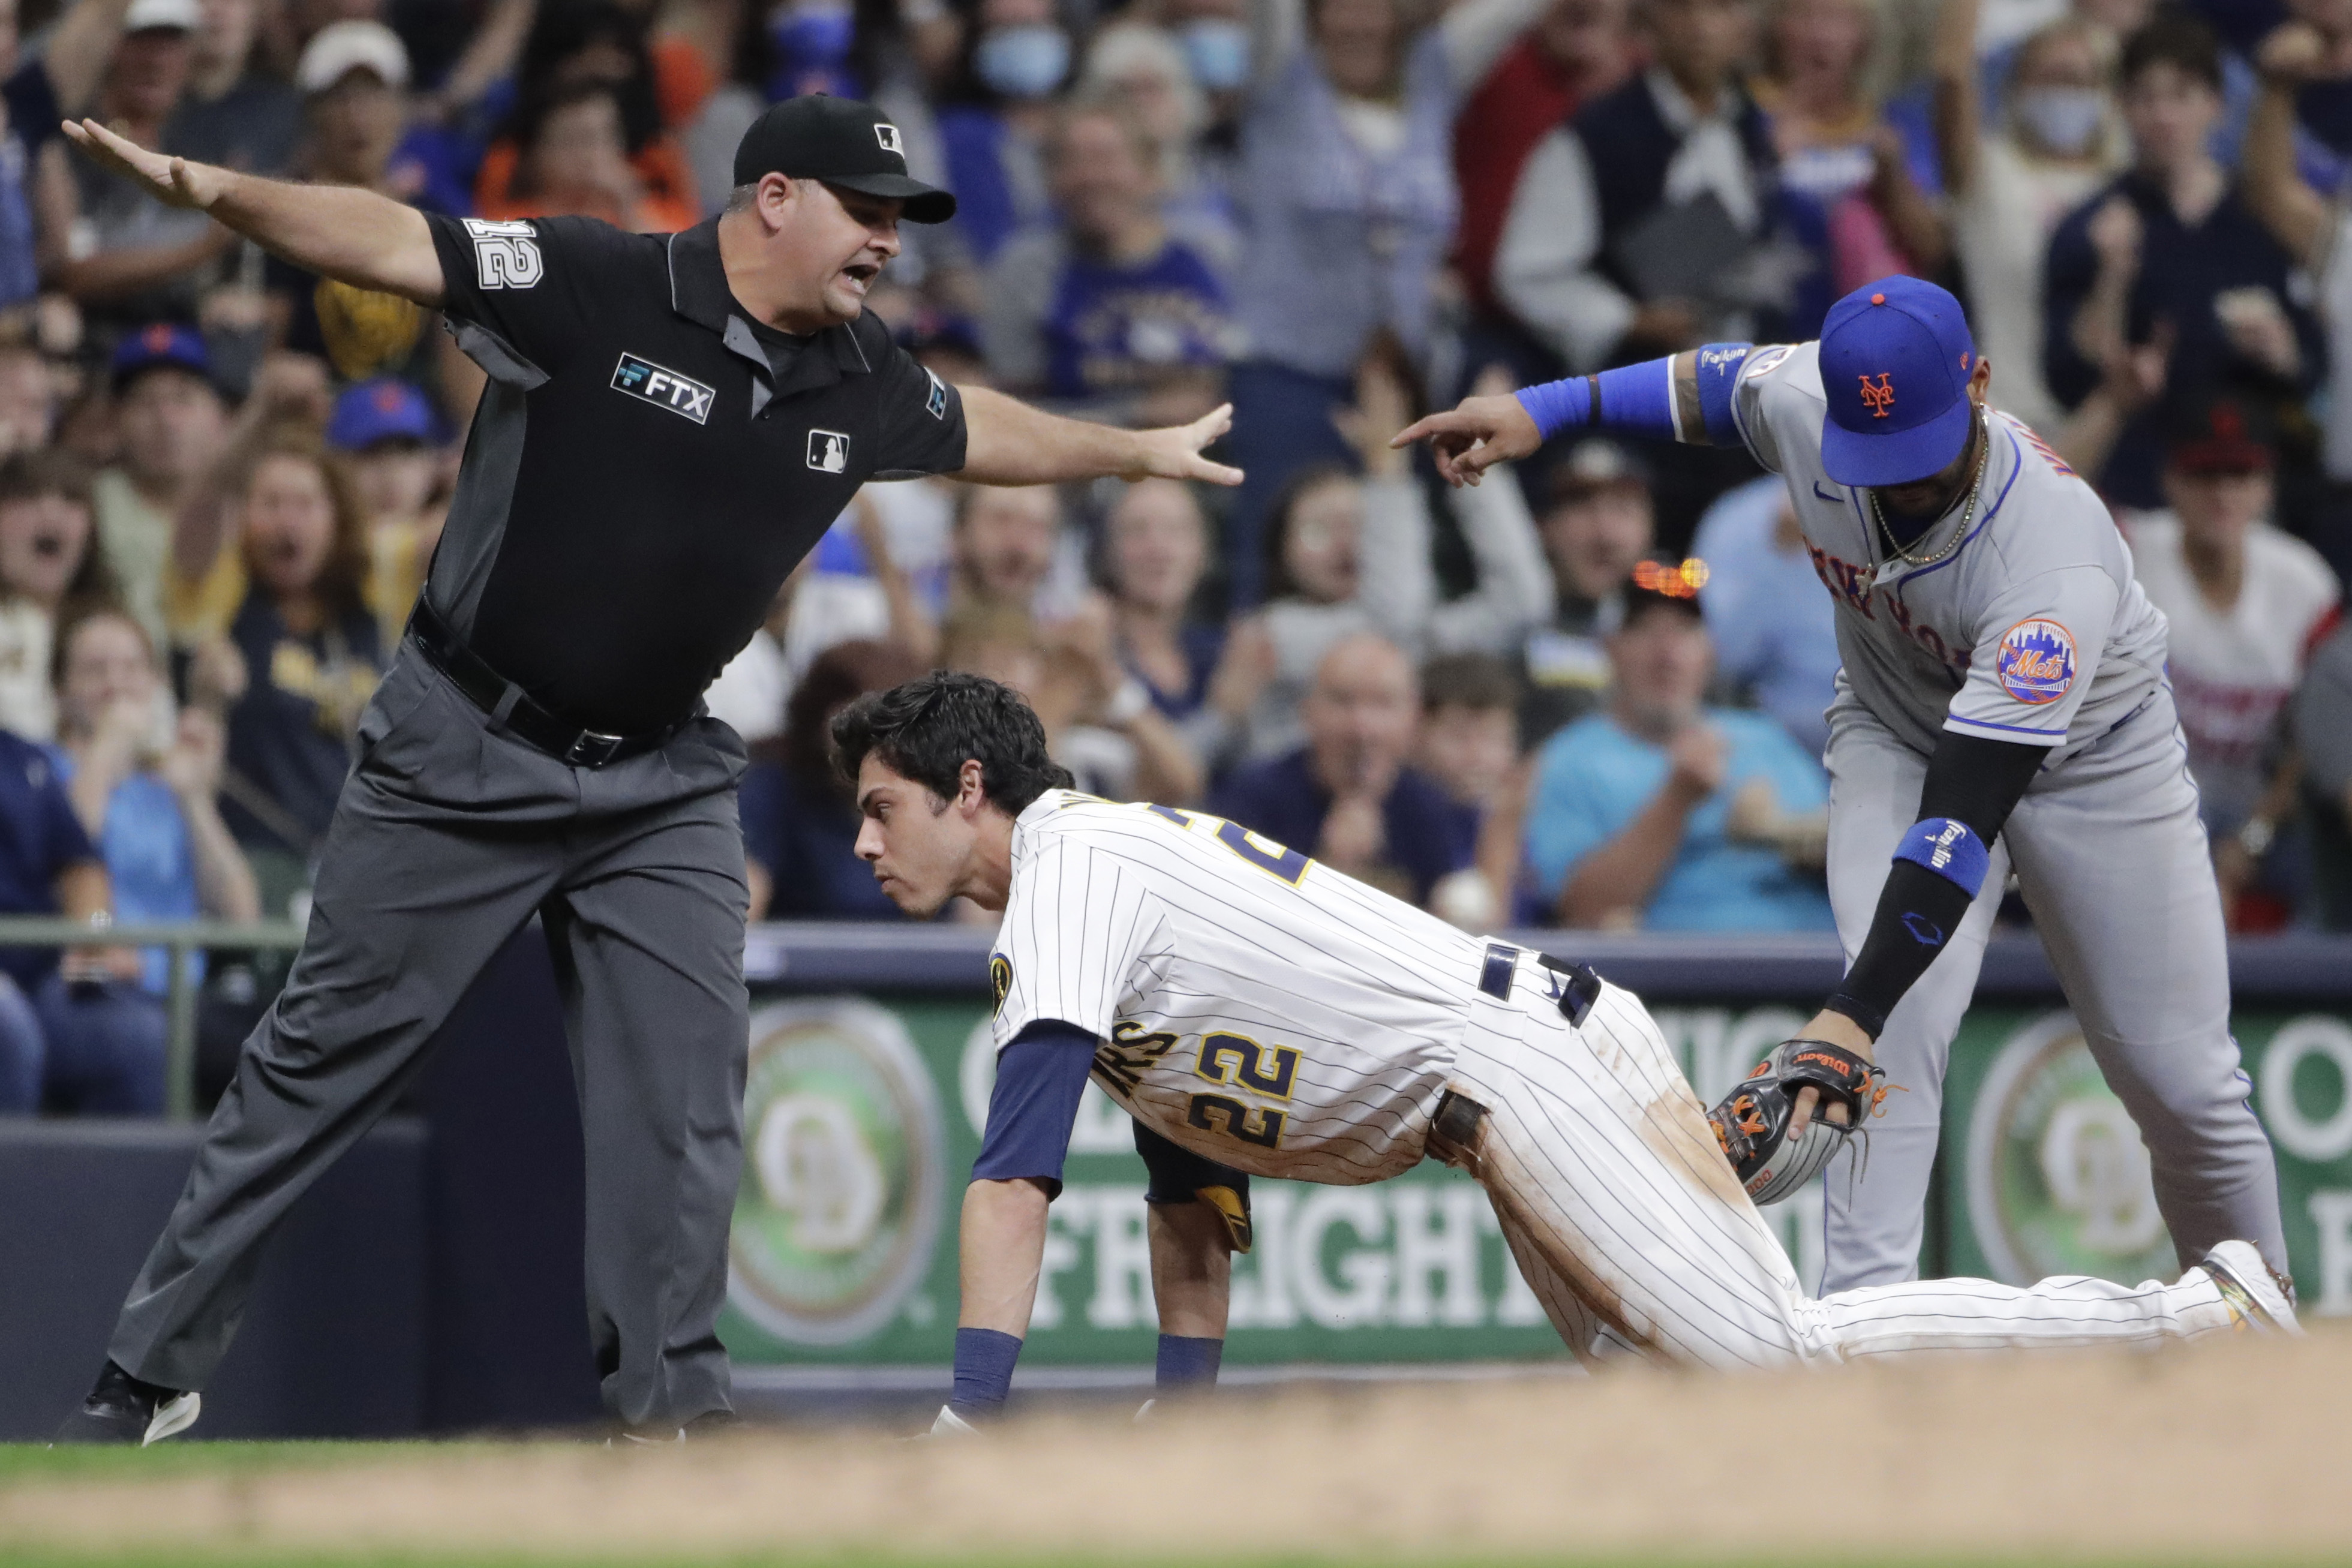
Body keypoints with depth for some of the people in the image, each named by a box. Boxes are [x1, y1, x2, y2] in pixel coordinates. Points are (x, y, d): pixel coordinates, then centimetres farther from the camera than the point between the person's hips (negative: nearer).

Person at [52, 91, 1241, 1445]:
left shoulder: (864, 388, 2)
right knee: (327, 1057, 0)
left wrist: (1138, 454, 36)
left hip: (664, 780, 5)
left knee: (690, 1075, -2)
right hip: (466, 757, -5)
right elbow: (389, 243, -25)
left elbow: (977, 430, 24)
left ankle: (671, 1407, 8)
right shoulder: (593, 290, -17)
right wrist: (213, 192, -41)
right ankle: (155, 1373, 7)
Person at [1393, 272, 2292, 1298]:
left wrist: (1850, 1018, -53)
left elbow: (1963, 817, -47)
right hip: (1897, 737, 3)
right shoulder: (1798, 400, -28)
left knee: (2180, 1077, 0)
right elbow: (1715, 380, 1)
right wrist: (1541, 411, -8)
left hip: (2094, 751, -3)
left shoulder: (2058, 565, -43)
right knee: (1902, 1021, -22)